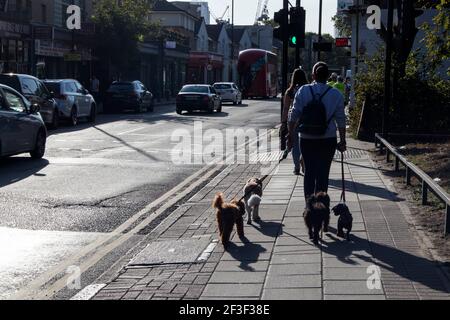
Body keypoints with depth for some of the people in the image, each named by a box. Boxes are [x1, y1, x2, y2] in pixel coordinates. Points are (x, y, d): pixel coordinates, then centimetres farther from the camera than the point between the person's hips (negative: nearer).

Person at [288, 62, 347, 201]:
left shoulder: (303, 91, -4)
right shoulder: (336, 94, -4)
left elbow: (294, 116, -4)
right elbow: (341, 120, -1)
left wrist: (291, 135, 5)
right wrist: (343, 141, 7)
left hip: (307, 139, 1)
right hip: (328, 140, -1)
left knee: (309, 171, 12)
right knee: (323, 173, 8)